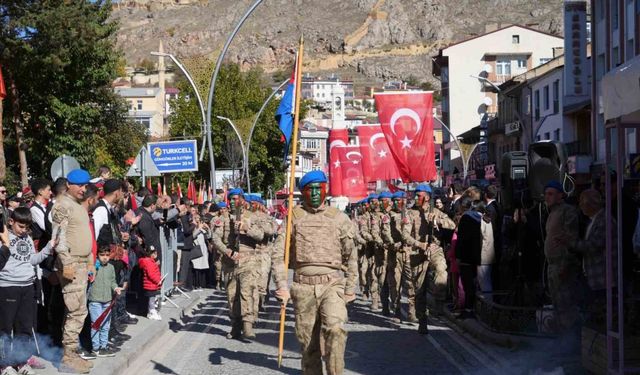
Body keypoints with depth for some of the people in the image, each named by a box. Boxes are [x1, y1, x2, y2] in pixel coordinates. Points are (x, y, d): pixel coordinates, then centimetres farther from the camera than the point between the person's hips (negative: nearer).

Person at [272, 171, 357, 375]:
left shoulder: (339, 218, 8)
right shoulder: (294, 217, 7)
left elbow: (351, 256, 11)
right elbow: (279, 255, 6)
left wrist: (350, 288, 9)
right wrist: (282, 286, -3)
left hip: (332, 283, -1)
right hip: (303, 285, 1)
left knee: (335, 329, -24)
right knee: (307, 340, 5)